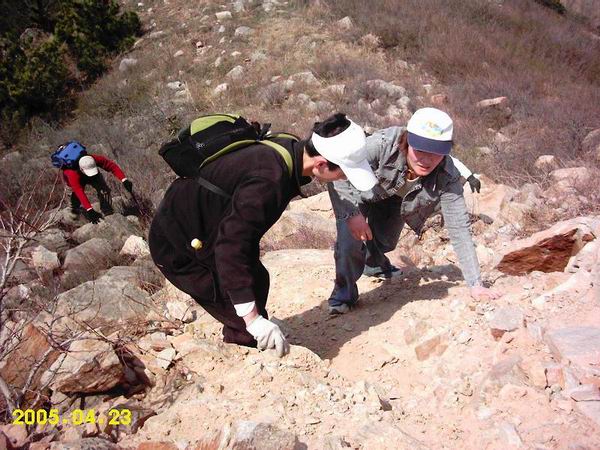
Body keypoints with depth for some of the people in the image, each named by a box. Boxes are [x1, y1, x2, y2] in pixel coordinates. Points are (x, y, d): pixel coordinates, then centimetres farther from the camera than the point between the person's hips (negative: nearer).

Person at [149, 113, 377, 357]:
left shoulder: (287, 150, -8)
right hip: (178, 248, -9)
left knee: (256, 280, 19)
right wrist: (253, 319, -36)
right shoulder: (268, 181, -37)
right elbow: (230, 247, -37)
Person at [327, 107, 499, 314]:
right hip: (358, 190, -3)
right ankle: (344, 292, 0)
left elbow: (459, 228, -31)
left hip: (394, 199, 3)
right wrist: (352, 213, -47)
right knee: (351, 235, -26)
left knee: (386, 242, 21)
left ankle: (375, 264, 60)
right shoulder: (383, 145, -45)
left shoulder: (447, 177, -35)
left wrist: (475, 284, -33)